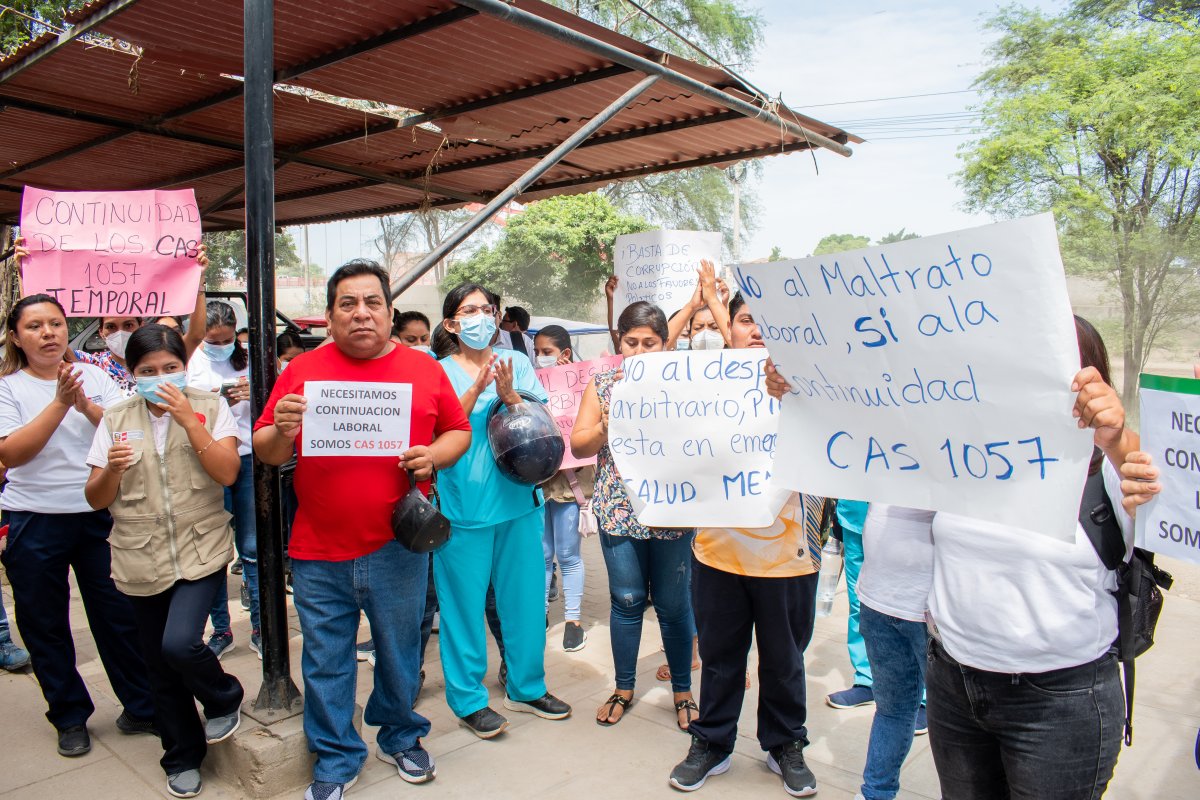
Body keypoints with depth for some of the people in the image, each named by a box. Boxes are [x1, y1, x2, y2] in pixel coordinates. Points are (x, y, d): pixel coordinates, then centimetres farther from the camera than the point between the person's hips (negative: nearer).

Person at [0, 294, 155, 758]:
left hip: (99, 514, 0)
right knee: (44, 624, 11)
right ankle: (70, 717, 29)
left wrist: (85, 404, -20)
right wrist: (60, 402, -20)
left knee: (118, 615, 6)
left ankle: (142, 707, 21)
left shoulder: (95, 376, 3)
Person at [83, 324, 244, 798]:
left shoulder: (210, 408, -2)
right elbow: (96, 500, 4)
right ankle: (182, 758, 33)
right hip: (140, 562, 3)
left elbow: (227, 473, -14)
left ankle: (224, 699, 12)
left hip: (200, 552, -3)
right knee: (161, 669, 12)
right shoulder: (115, 420, 3)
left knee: (180, 644, -21)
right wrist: (112, 468, -17)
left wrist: (188, 420, -19)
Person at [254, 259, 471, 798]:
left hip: (397, 547, 0)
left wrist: (434, 455, -12)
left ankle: (400, 739, 40)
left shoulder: (424, 369, 2)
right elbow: (266, 452, 4)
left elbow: (459, 431, 8)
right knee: (326, 663, 12)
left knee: (399, 653, 16)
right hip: (319, 552, 0)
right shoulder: (301, 371, 2)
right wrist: (282, 431, -18)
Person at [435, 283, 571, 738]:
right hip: (462, 504, -3)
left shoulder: (517, 363, 6)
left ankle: (526, 687, 31)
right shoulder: (439, 372, -1)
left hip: (518, 499, 3)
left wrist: (509, 396, -17)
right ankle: (468, 699, 24)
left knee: (525, 597, 12)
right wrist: (478, 387, -21)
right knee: (463, 602, 6)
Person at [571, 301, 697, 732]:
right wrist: (608, 425, -15)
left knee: (673, 604, 8)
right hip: (619, 510, 1)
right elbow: (578, 445, 2)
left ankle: (682, 690, 27)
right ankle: (623, 688, 28)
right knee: (626, 600, 10)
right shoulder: (602, 383, 5)